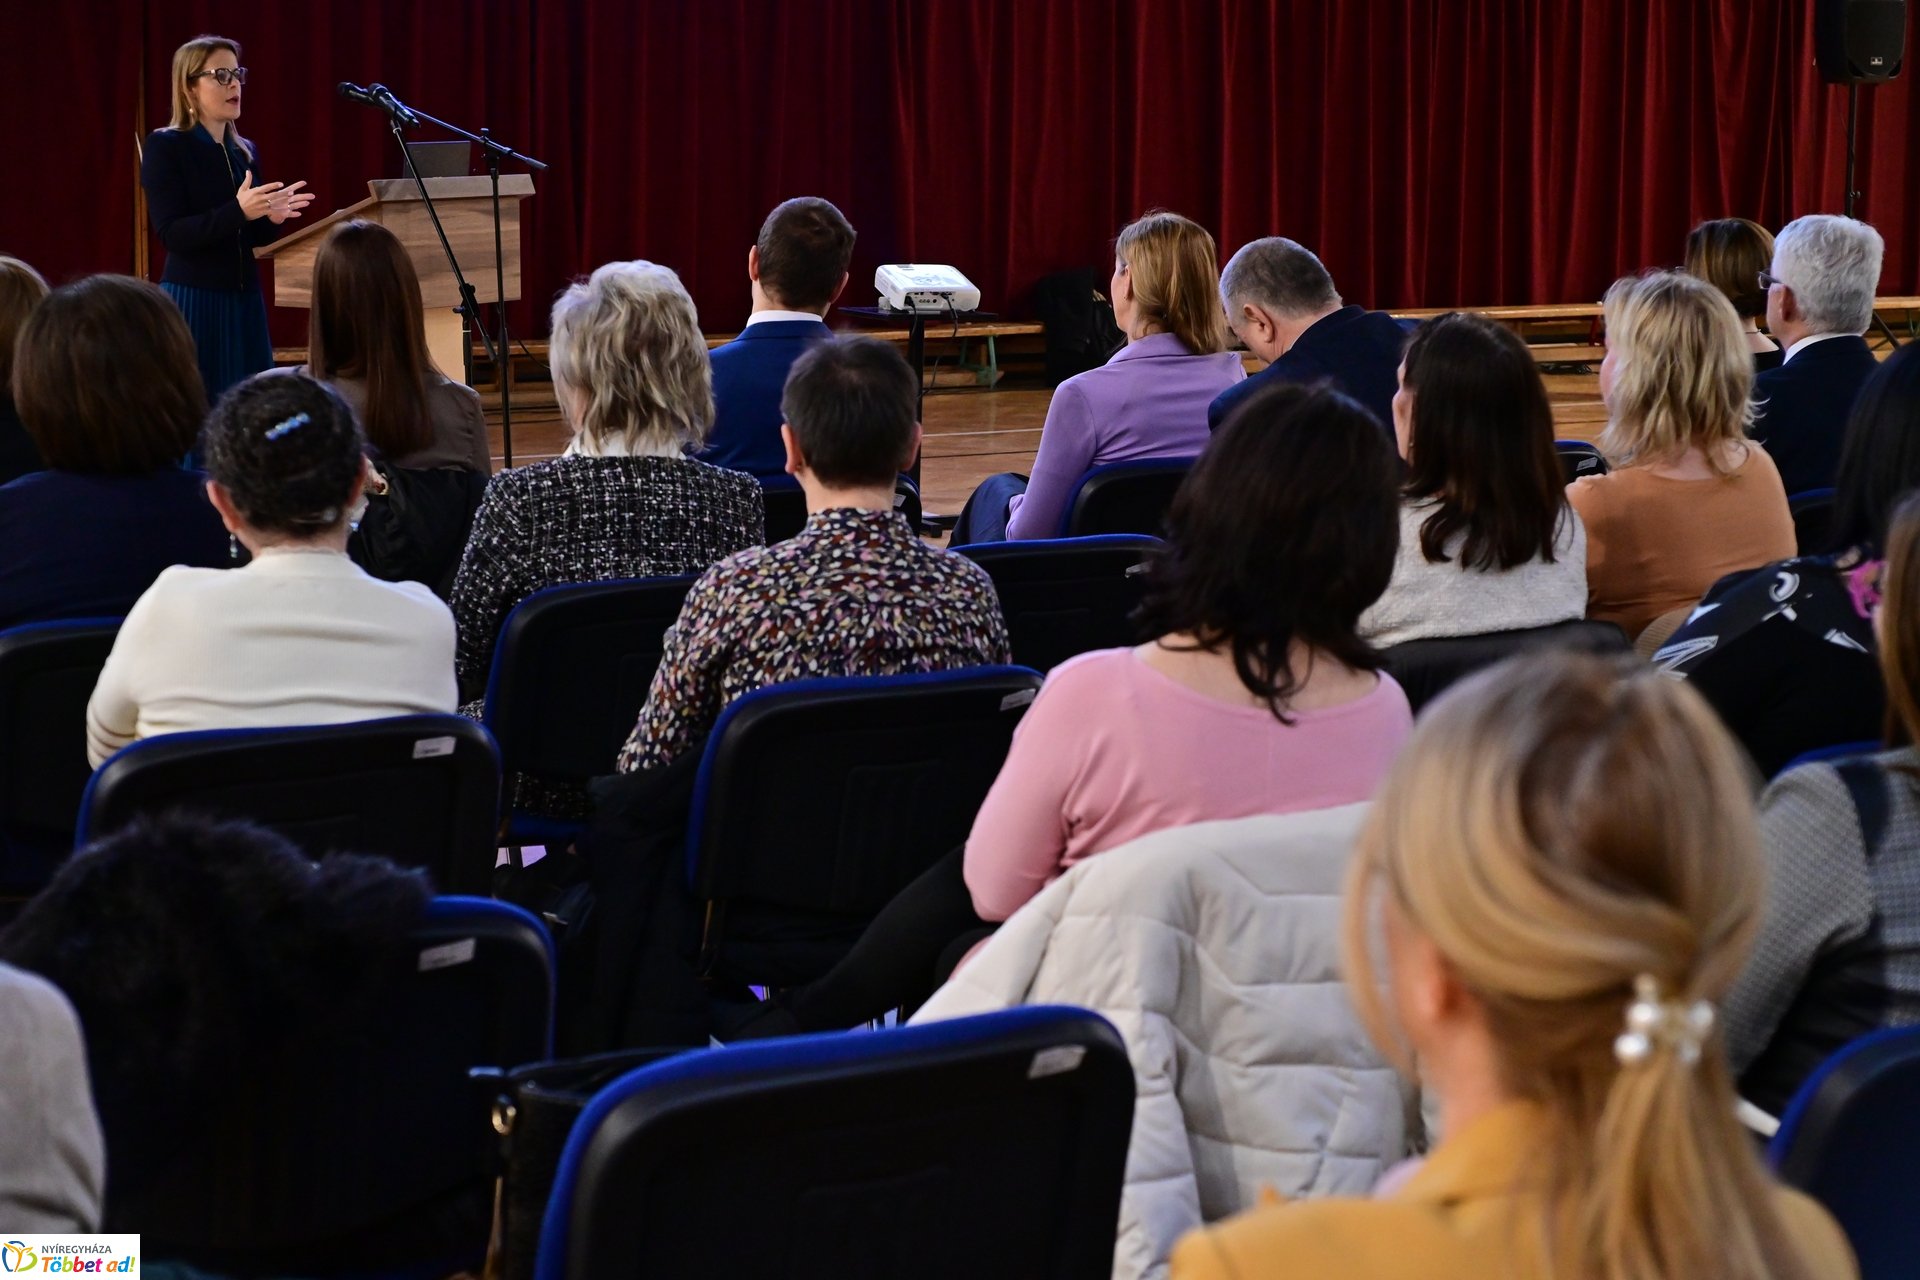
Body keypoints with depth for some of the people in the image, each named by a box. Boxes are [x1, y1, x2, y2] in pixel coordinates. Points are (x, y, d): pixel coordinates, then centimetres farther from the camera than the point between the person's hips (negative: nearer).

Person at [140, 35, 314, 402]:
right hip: (192, 300, -6)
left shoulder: (246, 151, 13)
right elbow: (171, 234, -16)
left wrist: (271, 218, -5)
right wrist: (237, 211, -27)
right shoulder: (165, 147, -7)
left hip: (244, 299, 6)